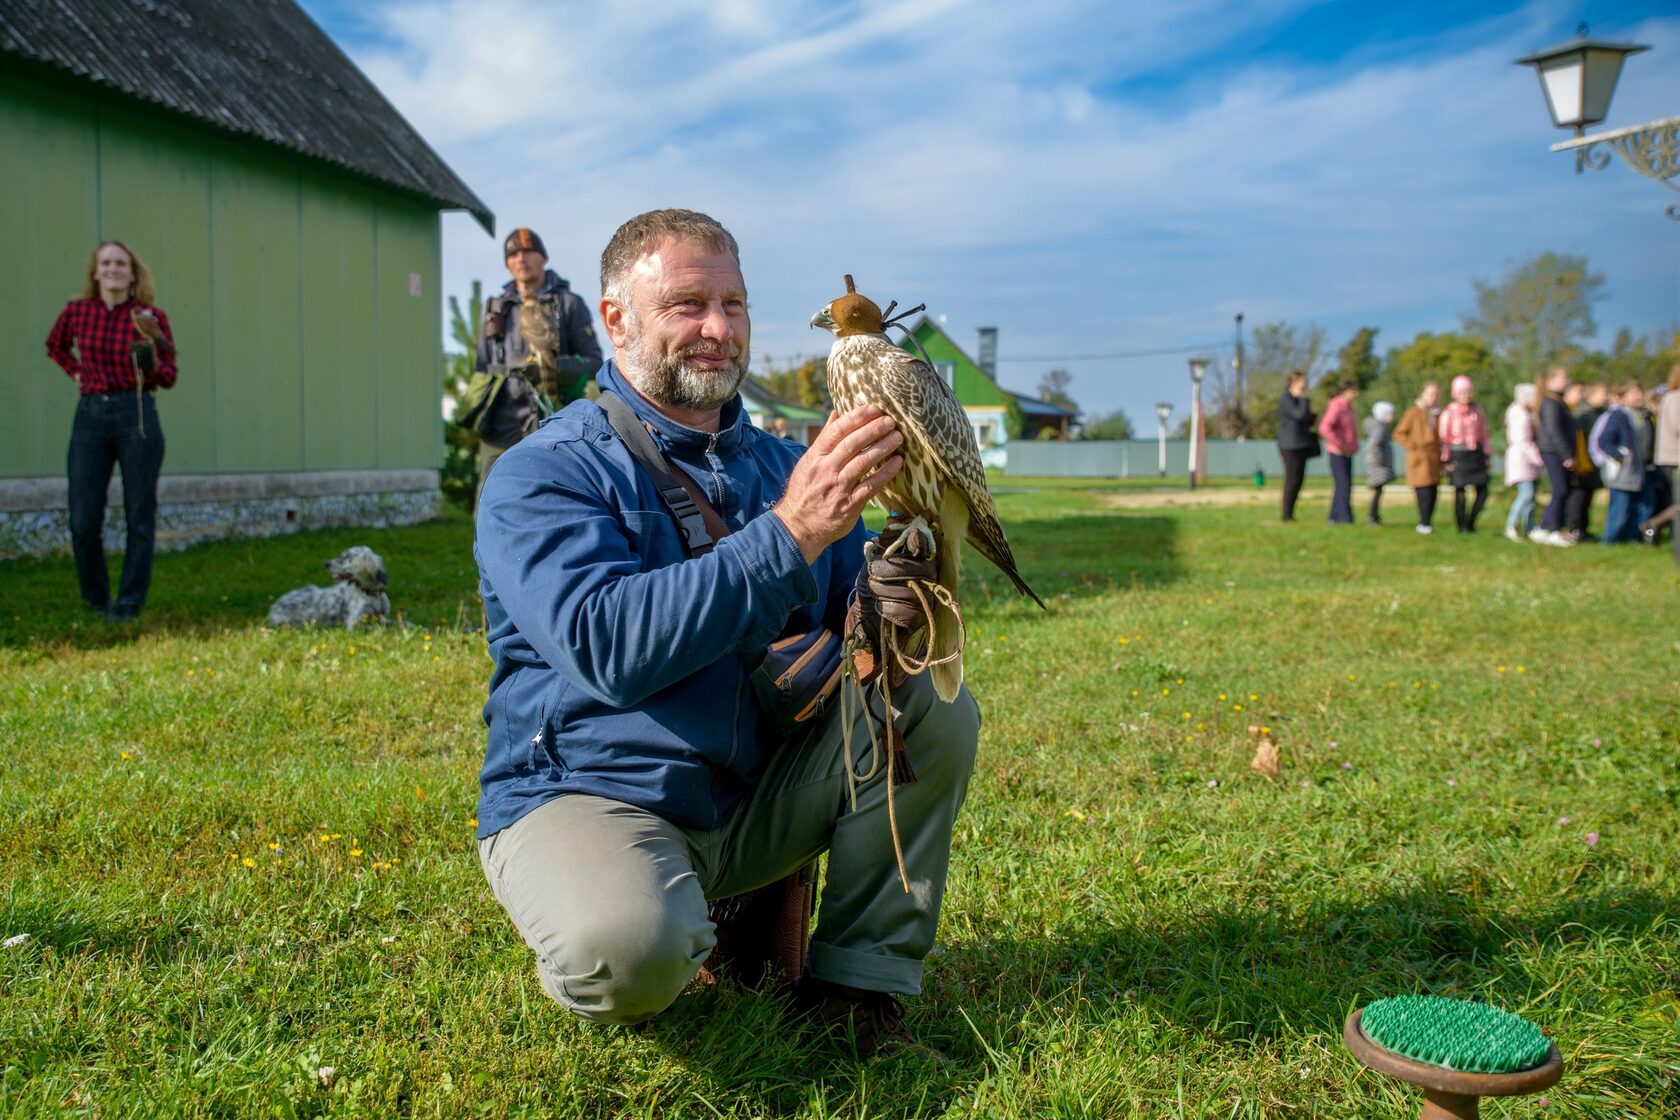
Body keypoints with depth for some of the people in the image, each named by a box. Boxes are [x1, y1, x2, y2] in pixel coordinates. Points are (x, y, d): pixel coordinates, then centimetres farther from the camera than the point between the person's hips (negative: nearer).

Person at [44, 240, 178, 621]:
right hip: (90, 415, 2)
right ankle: (96, 598, 21)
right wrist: (77, 372, 12)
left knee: (139, 516, 0)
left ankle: (129, 603, 11)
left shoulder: (152, 317, 0)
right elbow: (55, 346, 27)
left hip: (136, 416, -2)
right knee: (83, 521, 1)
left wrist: (149, 363, -18)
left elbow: (169, 378, 2)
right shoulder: (77, 311, 6)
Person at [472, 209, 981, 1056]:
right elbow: (605, 646, -28)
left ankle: (857, 985, -3)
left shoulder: (781, 466, 8)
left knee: (935, 707, -12)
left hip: (757, 798, 6)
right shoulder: (541, 475, -11)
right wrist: (792, 534, -32)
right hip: (585, 796, -5)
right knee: (628, 951, -36)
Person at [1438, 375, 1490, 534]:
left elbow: (1484, 434, 13)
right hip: (1459, 455, -4)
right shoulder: (1449, 413, -4)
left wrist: (1486, 455, 11)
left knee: (1482, 491, 0)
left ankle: (1470, 523, 16)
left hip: (1476, 454, 4)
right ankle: (1462, 527, 10)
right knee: (1460, 492, -1)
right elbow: (1444, 437, -3)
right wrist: (1446, 460, -6)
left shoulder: (1478, 411, 8)